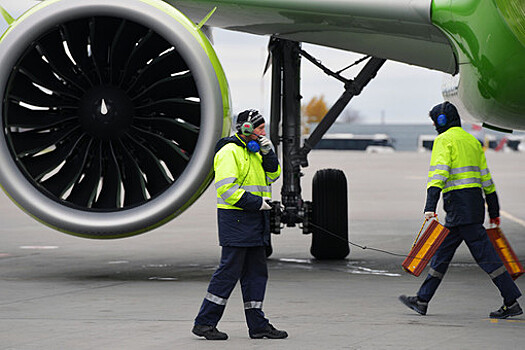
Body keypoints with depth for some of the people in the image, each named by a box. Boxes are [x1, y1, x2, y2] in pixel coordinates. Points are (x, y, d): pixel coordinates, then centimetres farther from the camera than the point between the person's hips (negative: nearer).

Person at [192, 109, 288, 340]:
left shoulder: (254, 151, 19)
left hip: (255, 220, 10)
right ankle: (204, 323, -5)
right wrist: (256, 202, -19)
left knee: (256, 272, 9)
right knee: (229, 271, -9)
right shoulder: (230, 152, -11)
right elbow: (226, 188, -19)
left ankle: (257, 325, 13)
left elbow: (272, 176, 17)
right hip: (236, 219, -9)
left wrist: (267, 154, 2)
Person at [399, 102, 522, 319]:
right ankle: (422, 301, 17)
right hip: (475, 201, 9)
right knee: (442, 251, 13)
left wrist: (430, 207, -26)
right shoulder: (472, 140, 20)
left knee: (484, 254, -9)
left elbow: (439, 174, -19)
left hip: (459, 203, -9)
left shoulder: (444, 140, -6)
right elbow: (486, 178, 20)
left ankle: (512, 302, -11)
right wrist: (494, 212, 24)